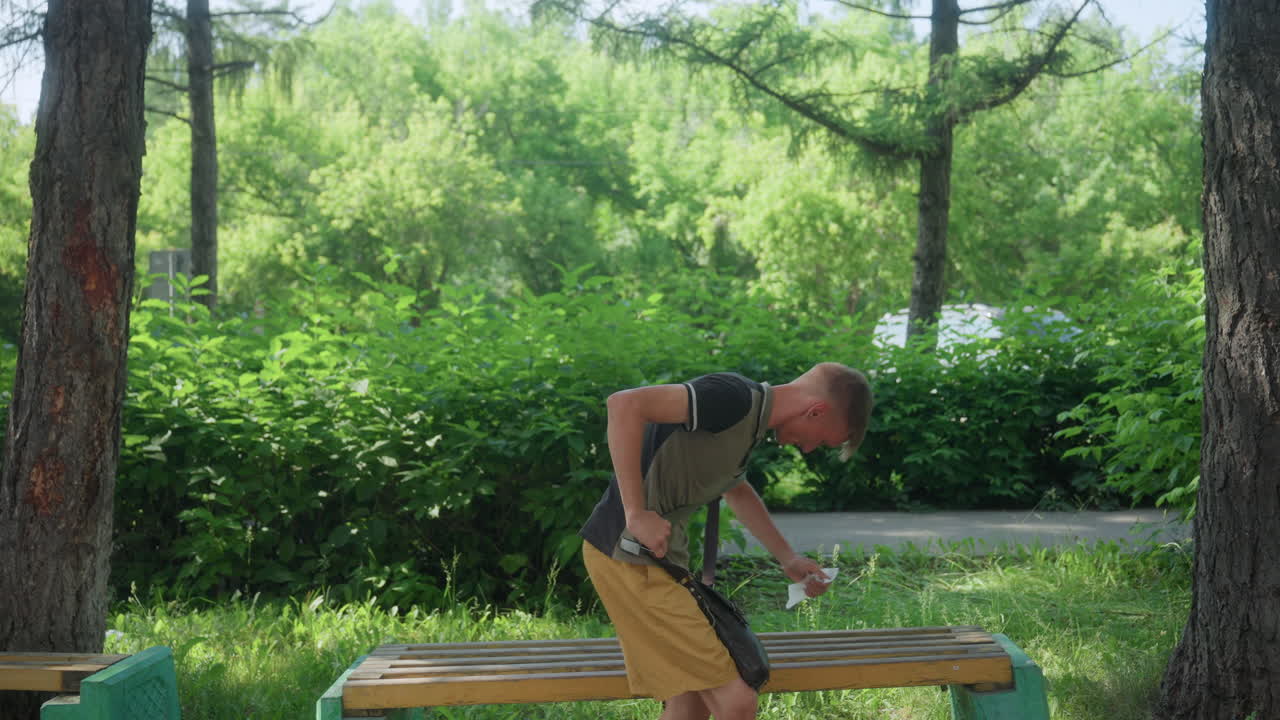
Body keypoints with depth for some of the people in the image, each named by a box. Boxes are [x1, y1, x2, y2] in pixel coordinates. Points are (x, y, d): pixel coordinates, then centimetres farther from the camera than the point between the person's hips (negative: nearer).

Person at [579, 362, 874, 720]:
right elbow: (625, 404, -28)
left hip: (658, 556, 10)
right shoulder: (735, 397, -17)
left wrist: (788, 558, 36)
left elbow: (736, 489, 36)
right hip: (629, 555, -10)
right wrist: (636, 515, -25)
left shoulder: (750, 420, 15)